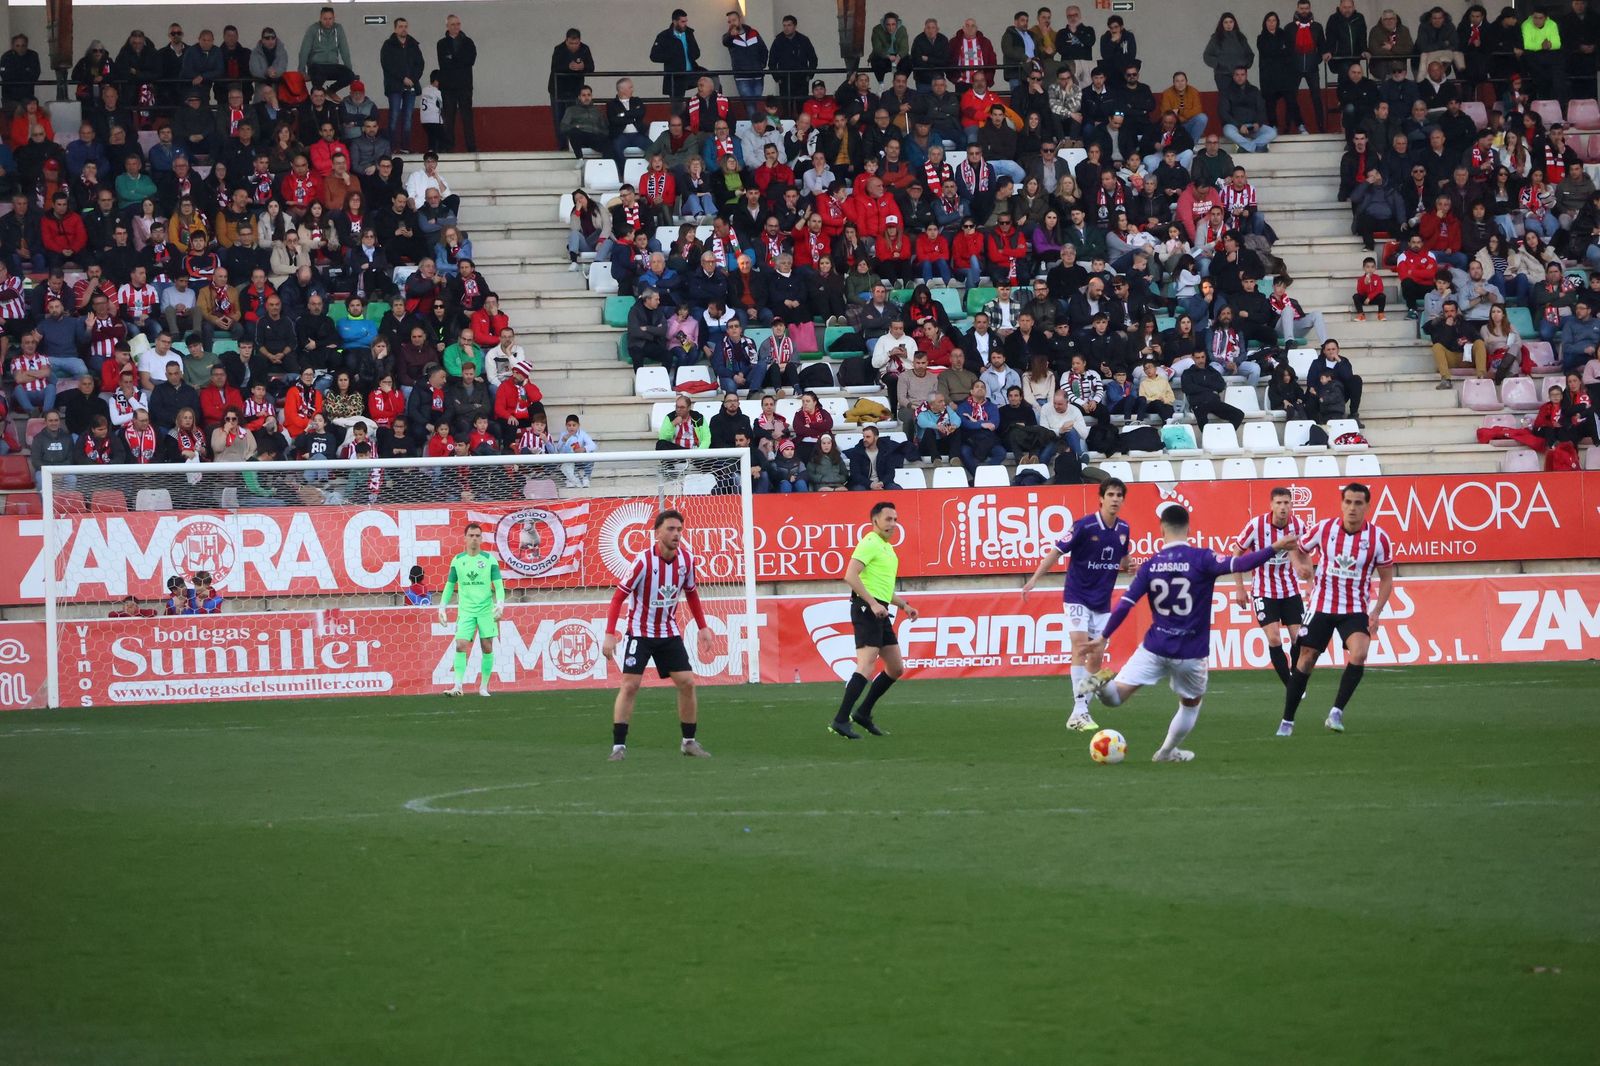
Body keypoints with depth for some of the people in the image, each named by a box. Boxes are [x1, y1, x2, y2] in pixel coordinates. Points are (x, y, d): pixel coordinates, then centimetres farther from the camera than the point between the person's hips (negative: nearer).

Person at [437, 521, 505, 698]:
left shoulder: (490, 560, 0)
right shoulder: (457, 560, 6)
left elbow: (498, 584, -3)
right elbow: (450, 585, 13)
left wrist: (500, 604, -19)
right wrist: (442, 607, 6)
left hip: (486, 610, -1)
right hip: (465, 610, 1)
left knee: (487, 648, 1)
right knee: (460, 645, -13)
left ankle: (484, 686, 12)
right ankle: (458, 686, -17)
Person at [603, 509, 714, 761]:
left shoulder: (686, 559, -6)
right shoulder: (643, 560, -21)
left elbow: (691, 594, 13)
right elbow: (618, 597, -16)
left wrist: (702, 627, 11)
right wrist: (610, 634, -22)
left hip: (669, 633, 5)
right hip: (640, 633, -4)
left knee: (687, 683, -2)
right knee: (630, 685, -12)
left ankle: (689, 741, 12)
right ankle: (618, 745, -8)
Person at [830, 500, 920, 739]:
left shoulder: (887, 547, 22)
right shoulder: (870, 543, -9)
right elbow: (850, 576, -22)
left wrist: (904, 605, 22)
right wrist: (872, 603, -25)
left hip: (880, 612, 10)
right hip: (866, 610, -10)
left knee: (896, 669, 11)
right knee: (866, 666, -18)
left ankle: (863, 713, 20)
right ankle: (840, 721, -21)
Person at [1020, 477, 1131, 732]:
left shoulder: (1123, 529, 2)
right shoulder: (1085, 525, -15)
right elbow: (1057, 551, -13)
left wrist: (1130, 567, -5)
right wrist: (1034, 579, -20)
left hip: (1102, 602, 6)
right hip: (1078, 597, -6)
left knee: (1097, 655, 3)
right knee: (1080, 648, -18)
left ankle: (1081, 711, 13)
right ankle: (1079, 712, -20)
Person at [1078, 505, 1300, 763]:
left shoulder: (1151, 565, -1)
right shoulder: (1201, 559, -11)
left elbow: (1125, 604, -2)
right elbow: (1237, 564, -26)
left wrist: (1104, 637, 6)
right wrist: (1273, 549, -26)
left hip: (1154, 649, 1)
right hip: (1190, 653, -1)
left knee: (1115, 696, 3)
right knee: (1191, 703, 26)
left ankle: (1103, 683, -29)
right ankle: (1166, 752, 33)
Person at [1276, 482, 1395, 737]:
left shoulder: (1379, 538, -9)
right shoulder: (1323, 529, -8)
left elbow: (1386, 578, 1)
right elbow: (1299, 549, 9)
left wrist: (1376, 611, -10)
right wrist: (1301, 565, -14)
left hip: (1356, 609, -1)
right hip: (1321, 607, 1)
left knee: (1359, 654, -26)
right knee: (1305, 660, 2)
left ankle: (1337, 712, -15)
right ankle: (1287, 721, 15)